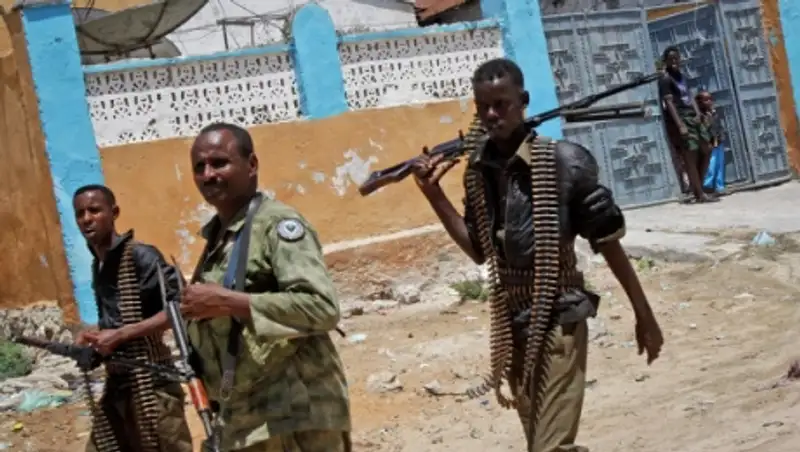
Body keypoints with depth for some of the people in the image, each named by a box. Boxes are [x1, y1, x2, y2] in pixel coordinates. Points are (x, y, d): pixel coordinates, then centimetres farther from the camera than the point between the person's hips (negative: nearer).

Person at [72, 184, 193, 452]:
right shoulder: (98, 266, 11)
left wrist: (119, 335, -23)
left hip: (151, 386, -8)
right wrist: (96, 334, 0)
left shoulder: (139, 256, -12)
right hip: (116, 387, 8)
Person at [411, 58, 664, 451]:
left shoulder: (562, 161, -14)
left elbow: (607, 241, -7)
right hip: (510, 324, 6)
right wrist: (433, 193, 2)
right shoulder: (478, 169, 3)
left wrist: (643, 315, -3)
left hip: (558, 321, -6)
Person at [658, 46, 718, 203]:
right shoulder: (665, 79, -8)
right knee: (690, 156, -7)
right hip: (681, 120, -9)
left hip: (693, 117, 9)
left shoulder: (682, 76, 18)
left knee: (706, 150, 10)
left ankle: (696, 185, 21)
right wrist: (680, 125, -23)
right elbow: (669, 103, -15)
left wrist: (697, 113, 3)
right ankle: (700, 194, -5)